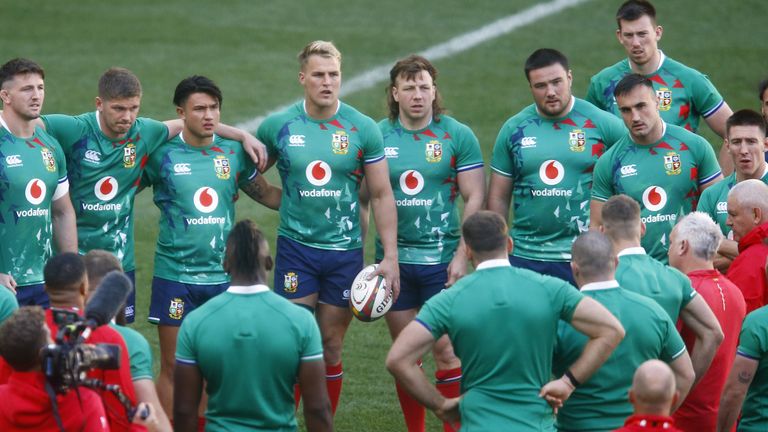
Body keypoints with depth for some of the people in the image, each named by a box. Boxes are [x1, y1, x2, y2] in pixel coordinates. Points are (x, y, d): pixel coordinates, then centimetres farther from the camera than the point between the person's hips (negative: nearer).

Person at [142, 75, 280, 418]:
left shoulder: (233, 152, 4)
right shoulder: (162, 155, -5)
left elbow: (266, 194, 16)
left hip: (223, 275, 3)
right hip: (175, 275, -3)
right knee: (173, 369, 1)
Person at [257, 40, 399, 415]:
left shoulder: (362, 128, -2)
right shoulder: (278, 126, -2)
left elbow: (382, 195, 1)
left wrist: (390, 257, -4)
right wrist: (291, 202, 2)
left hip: (345, 251, 1)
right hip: (295, 248, -1)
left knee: (331, 348, 7)